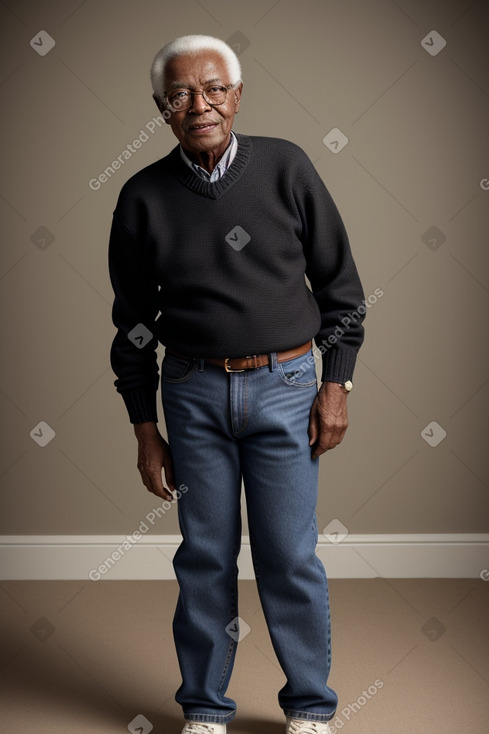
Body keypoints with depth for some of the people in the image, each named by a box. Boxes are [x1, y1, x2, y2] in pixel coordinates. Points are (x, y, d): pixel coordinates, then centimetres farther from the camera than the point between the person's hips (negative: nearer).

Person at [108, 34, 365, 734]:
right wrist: (145, 430, 5)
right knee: (205, 557, 8)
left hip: (285, 386, -1)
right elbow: (133, 322, 7)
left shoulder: (286, 167, -2)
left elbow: (339, 282, 4)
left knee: (290, 557, 3)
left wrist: (336, 385, -2)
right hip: (194, 394, 1)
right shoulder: (143, 197, 0)